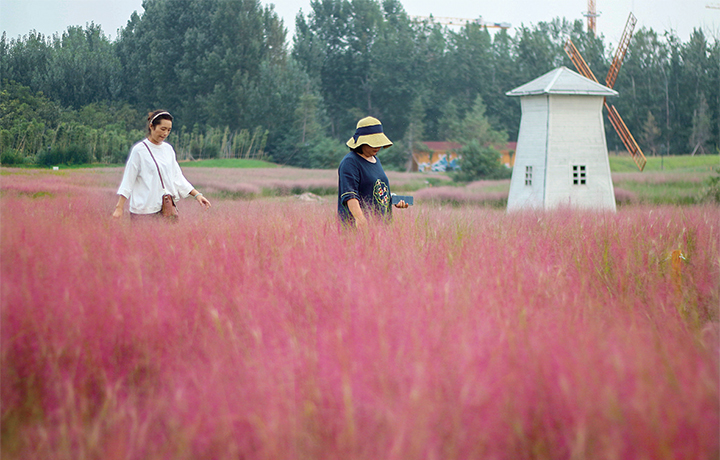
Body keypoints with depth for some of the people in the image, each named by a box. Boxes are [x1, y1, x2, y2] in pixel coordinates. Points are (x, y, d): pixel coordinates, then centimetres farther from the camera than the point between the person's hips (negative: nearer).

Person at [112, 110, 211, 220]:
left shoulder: (168, 149, 11)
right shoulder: (139, 150, -5)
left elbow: (177, 177, 16)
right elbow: (128, 181, -5)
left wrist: (196, 195, 9)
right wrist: (119, 207, -10)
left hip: (167, 209, 5)